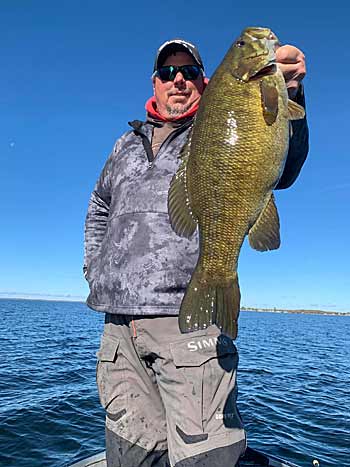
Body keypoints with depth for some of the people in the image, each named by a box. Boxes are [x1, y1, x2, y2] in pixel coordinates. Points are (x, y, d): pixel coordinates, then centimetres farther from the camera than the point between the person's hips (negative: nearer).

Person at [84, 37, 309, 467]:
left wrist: (288, 95, -30)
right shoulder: (128, 143, 21)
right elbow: (99, 208, 32)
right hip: (119, 325, 5)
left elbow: (279, 169, -13)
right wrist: (93, 267, 20)